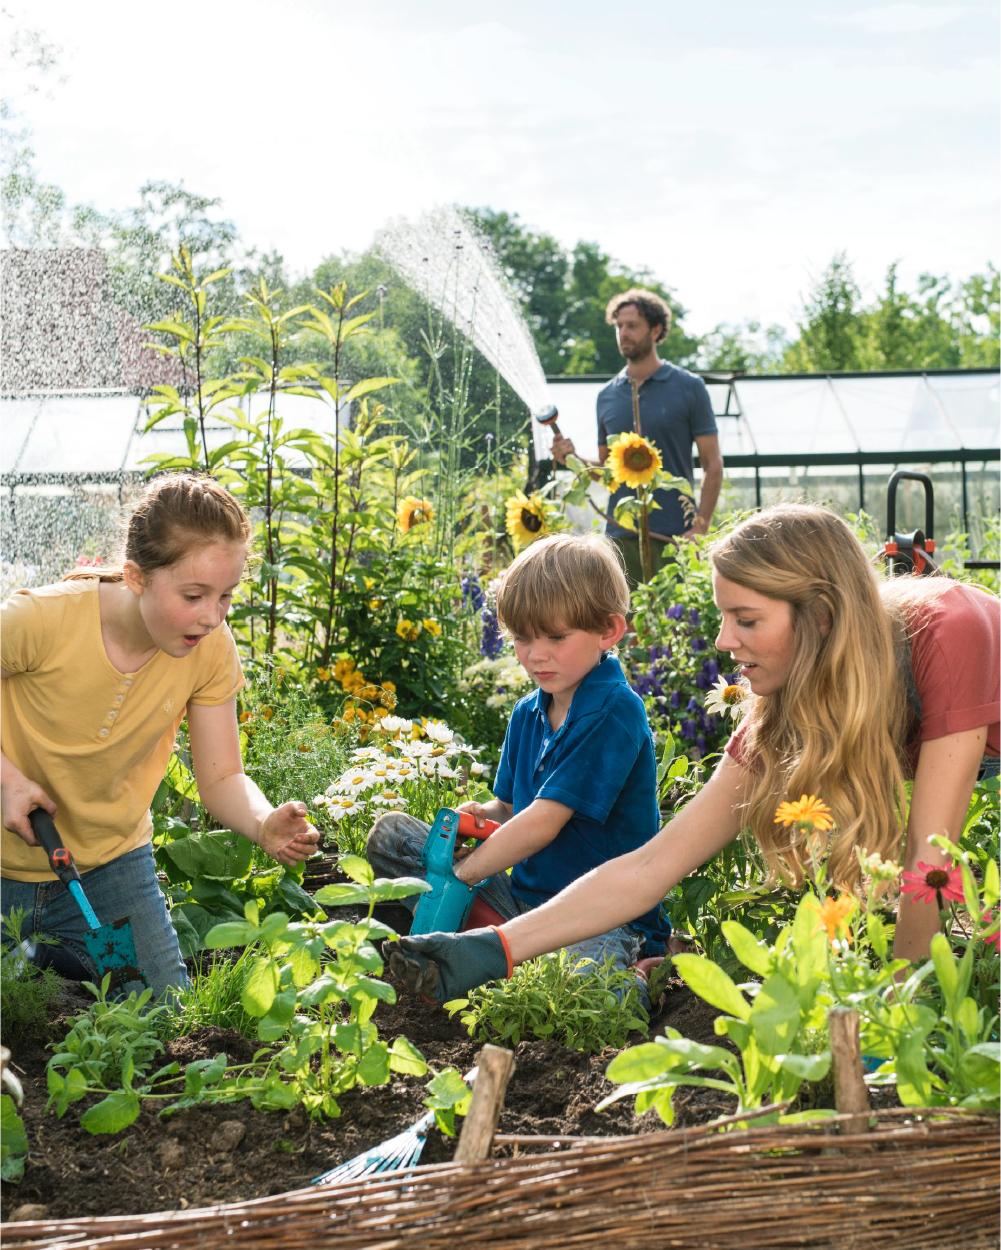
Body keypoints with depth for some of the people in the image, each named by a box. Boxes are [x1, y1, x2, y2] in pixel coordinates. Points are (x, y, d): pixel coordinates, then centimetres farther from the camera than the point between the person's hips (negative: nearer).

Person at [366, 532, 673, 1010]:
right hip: (524, 895, 8)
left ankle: (639, 980, -9)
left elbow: (542, 824, -20)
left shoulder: (613, 713, -16)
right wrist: (483, 817, -6)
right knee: (389, 833, 1)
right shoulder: (527, 714, 10)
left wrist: (453, 879, -15)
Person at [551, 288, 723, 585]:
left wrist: (700, 527, -12)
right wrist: (574, 459, -3)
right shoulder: (607, 395, 12)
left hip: (673, 537, -3)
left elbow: (713, 465, -1)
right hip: (620, 536, 3)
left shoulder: (688, 387, 1)